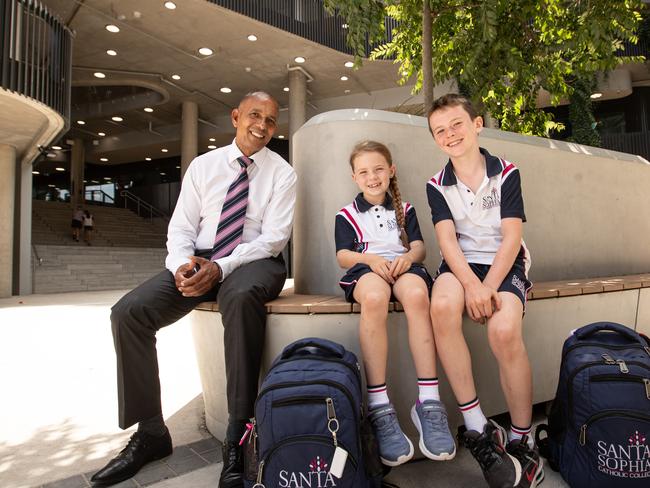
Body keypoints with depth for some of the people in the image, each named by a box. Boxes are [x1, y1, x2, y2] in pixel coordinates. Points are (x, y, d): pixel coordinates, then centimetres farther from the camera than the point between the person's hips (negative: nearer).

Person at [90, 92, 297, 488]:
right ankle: (150, 432, -4)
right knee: (128, 312, -17)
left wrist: (221, 267, -22)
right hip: (198, 262, 4)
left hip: (255, 262, -3)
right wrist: (181, 264, -16)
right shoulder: (203, 165, 11)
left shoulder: (281, 173, 2)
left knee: (241, 297, -39)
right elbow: (181, 227, 7)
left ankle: (238, 436, -28)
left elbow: (274, 236, -8)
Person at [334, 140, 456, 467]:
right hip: (366, 268, -1)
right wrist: (370, 259, -14)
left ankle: (428, 402, -34)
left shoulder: (405, 209, 26)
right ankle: (378, 407, -37)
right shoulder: (347, 214, 20)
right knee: (374, 297, -40)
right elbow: (343, 256, 7)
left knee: (417, 294, -37)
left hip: (403, 265, 2)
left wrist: (409, 256, -12)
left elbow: (419, 247, 13)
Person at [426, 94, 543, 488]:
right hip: (461, 264, 1)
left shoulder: (507, 173, 2)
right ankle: (478, 429, -22)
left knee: (504, 330, -31)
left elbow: (511, 237, -7)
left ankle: (522, 442, -7)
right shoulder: (437, 185, 6)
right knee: (442, 305, -34)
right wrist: (471, 284, -24)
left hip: (504, 263, -1)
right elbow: (447, 239, -7)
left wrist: (489, 287, -20)